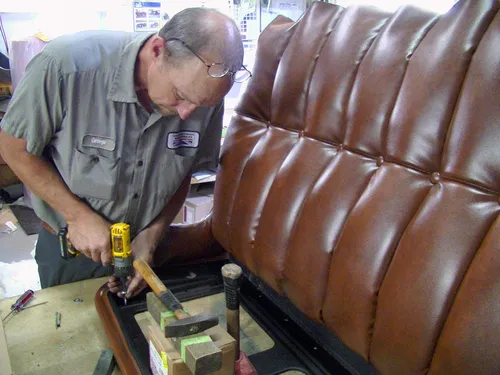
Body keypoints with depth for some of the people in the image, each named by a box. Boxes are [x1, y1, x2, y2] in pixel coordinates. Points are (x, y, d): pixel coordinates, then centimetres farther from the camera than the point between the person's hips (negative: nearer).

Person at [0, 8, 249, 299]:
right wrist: (78, 215, -21)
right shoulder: (67, 66, -30)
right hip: (69, 244, -1)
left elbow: (184, 173, -5)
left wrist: (151, 236, -14)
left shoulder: (205, 96, -19)